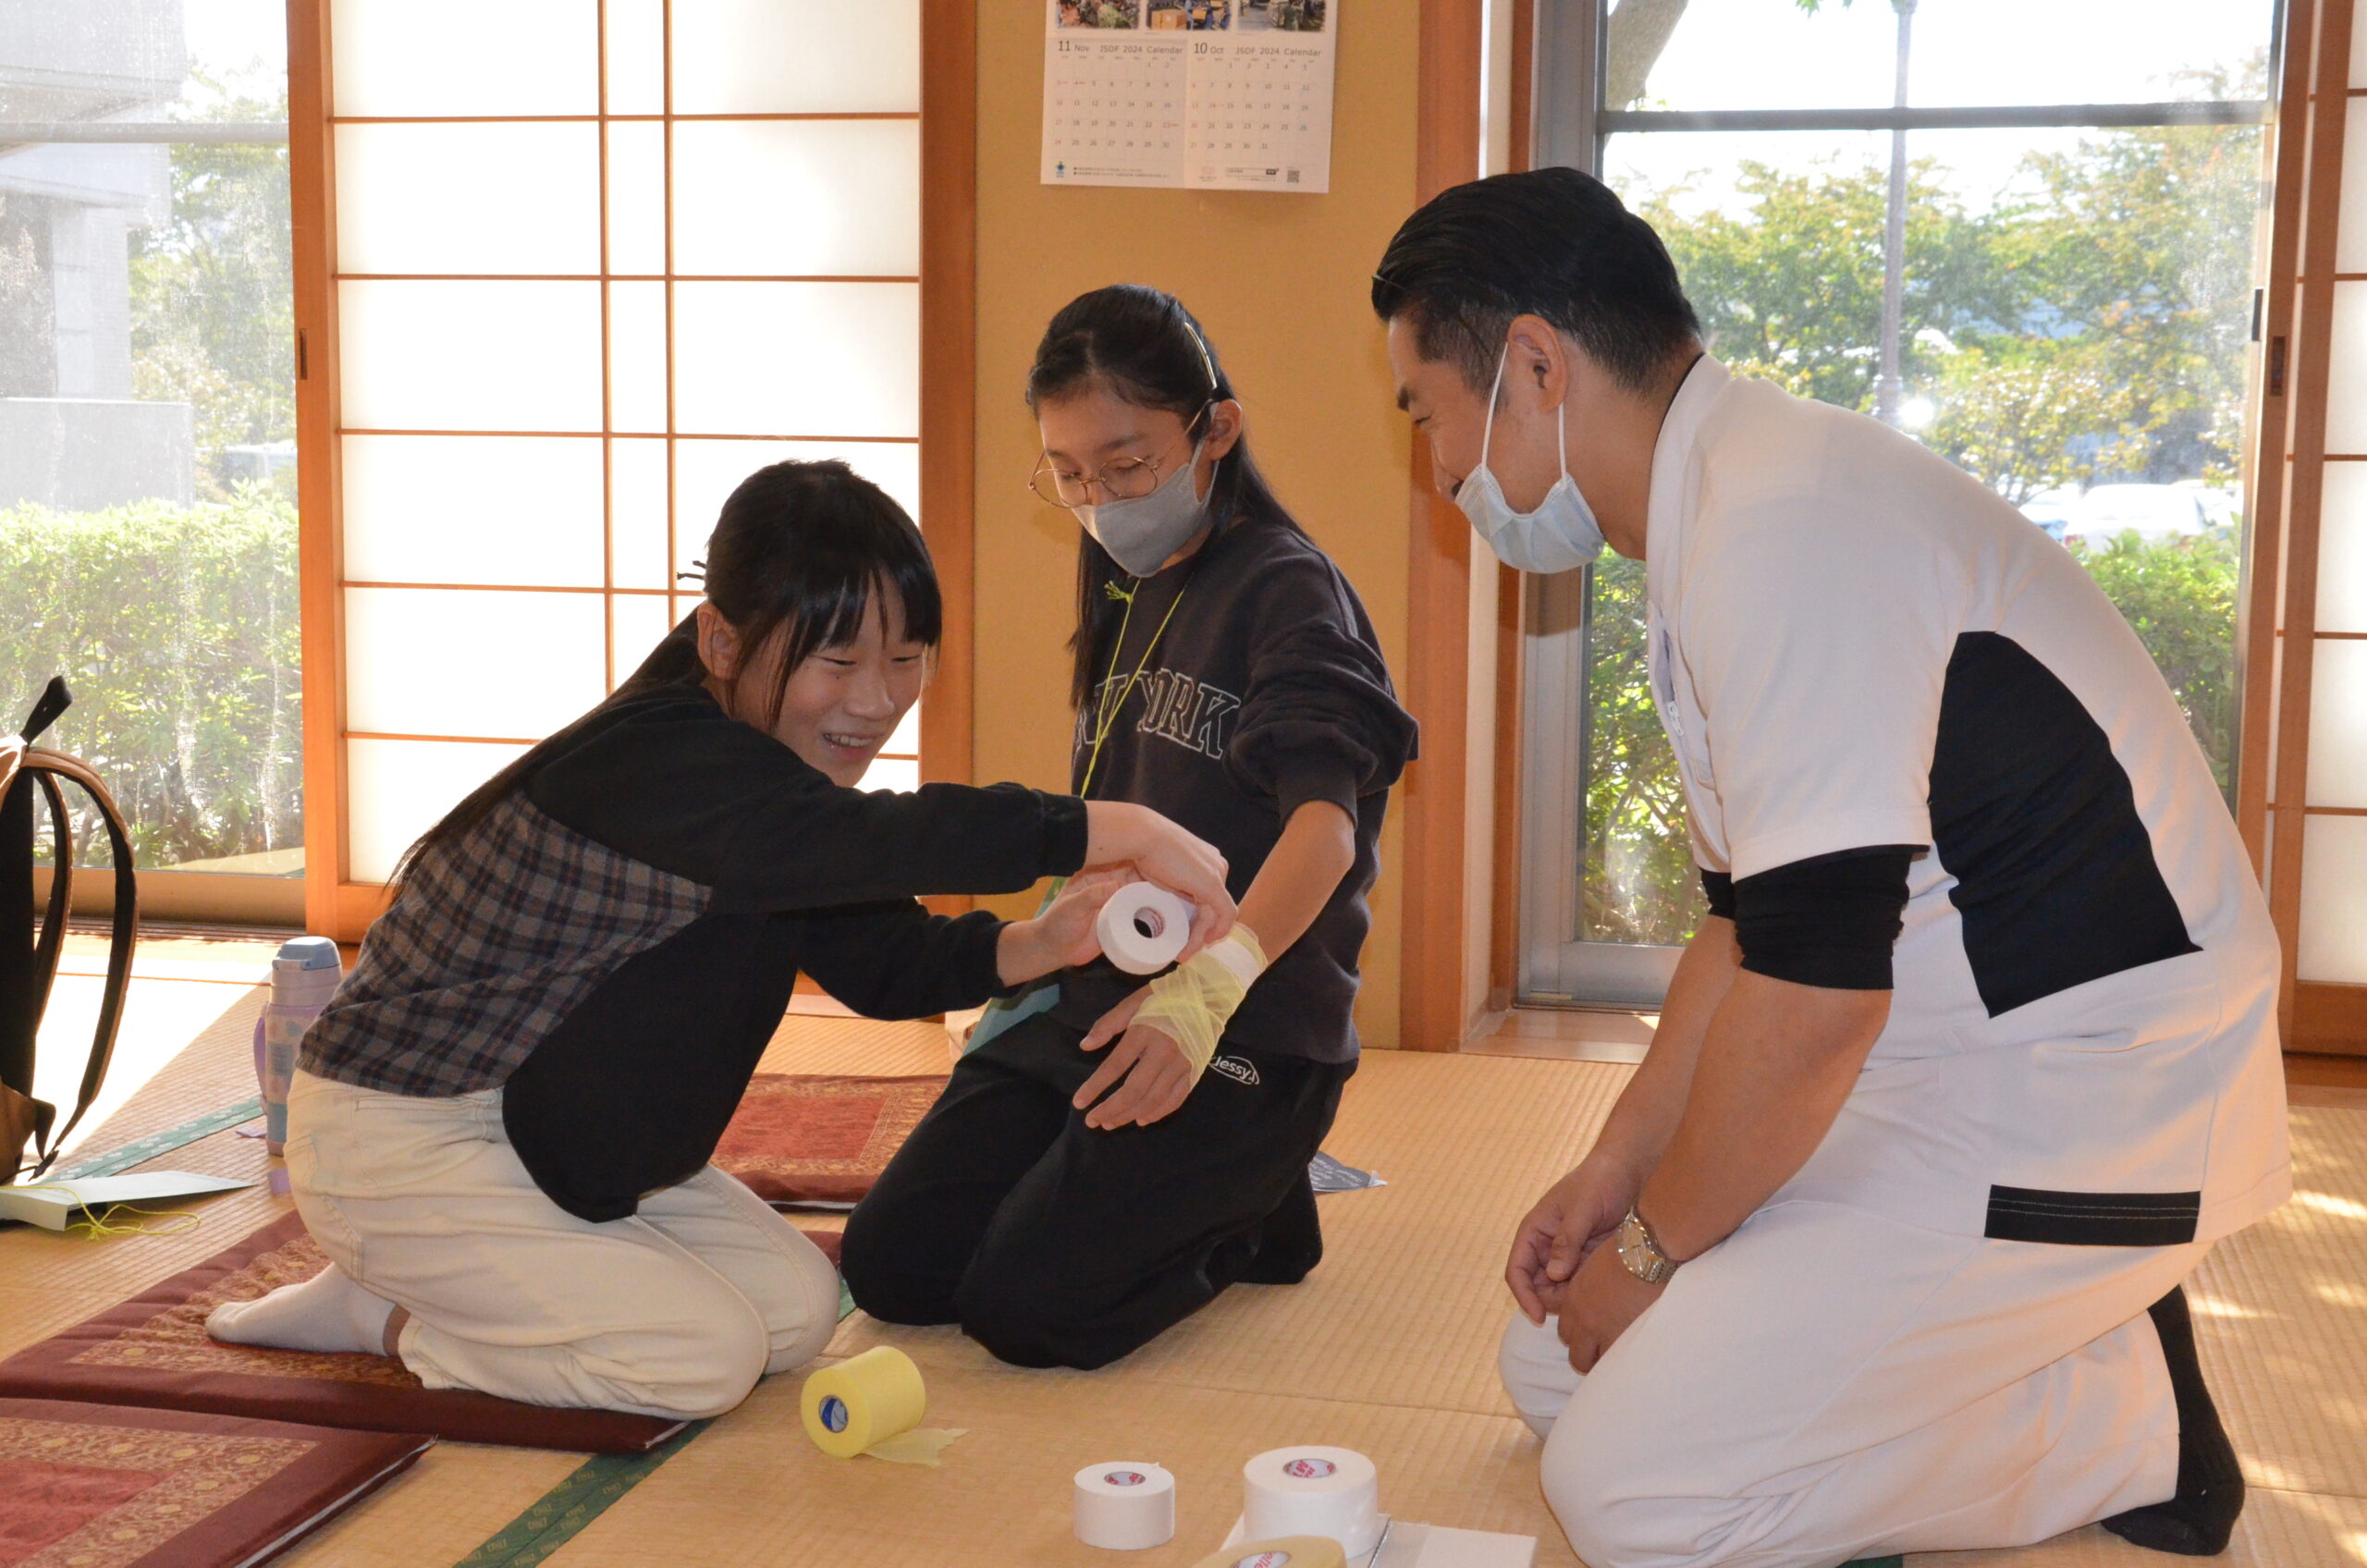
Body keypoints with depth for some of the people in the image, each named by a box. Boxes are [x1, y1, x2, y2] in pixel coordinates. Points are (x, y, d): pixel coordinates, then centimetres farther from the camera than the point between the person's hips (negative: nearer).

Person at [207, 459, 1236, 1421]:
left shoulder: (759, 764, 2)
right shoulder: (662, 764, -30)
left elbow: (880, 962, 2)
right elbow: (870, 842, -47)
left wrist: (1040, 945, -17)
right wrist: (1116, 830, -48)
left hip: (539, 1124, 10)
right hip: (397, 1143, -10)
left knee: (801, 1311, 5)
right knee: (707, 1356, -18)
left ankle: (434, 1285, 15)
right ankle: (387, 1315, 2)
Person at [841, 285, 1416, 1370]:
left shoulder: (1285, 589, -9)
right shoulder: (1126, 602, 17)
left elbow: (1326, 815, -26)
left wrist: (1211, 978, -41)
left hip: (1246, 1035, -8)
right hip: (1093, 1003, 8)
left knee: (1027, 1306, -20)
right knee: (889, 1268, -2)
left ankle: (1251, 1216, 7)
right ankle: (1199, 1200, 15)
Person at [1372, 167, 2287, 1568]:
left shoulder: (1785, 532, -23)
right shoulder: (1728, 517, 12)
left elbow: (1813, 991, -25)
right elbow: (1754, 919, 17)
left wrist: (1651, 1247, -10)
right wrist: (1616, 1170, 9)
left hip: (2085, 1110, -10)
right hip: (1938, 1075, 11)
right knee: (1559, 1368, 11)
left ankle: (2132, 1423, -1)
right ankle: (2065, 1349, 10)